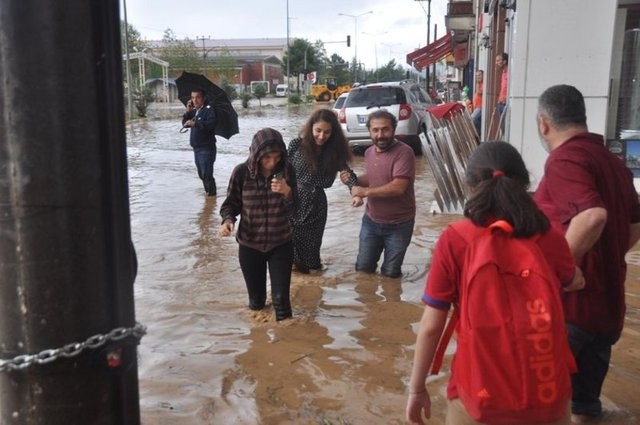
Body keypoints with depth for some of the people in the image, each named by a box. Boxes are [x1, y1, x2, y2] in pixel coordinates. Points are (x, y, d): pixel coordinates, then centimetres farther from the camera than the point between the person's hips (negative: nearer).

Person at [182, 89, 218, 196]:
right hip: (196, 148, 9)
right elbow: (185, 124, 11)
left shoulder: (209, 110, -10)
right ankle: (207, 192, 32)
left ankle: (212, 194, -5)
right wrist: (188, 112, -3)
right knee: (201, 174, 18)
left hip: (206, 148, -9)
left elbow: (210, 124, -26)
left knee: (206, 174, -13)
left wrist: (195, 123, -31)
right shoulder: (194, 111, 15)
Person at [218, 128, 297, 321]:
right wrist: (227, 220, -24)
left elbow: (291, 211, -8)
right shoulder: (242, 172, -15)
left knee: (281, 297, 1)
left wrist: (287, 192, -28)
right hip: (249, 245, 0)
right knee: (256, 300, 16)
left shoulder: (287, 170, -11)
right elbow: (230, 203, -3)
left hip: (281, 244, 0)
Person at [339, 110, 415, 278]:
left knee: (390, 273, 9)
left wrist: (365, 191, -22)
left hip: (398, 225, -6)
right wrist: (354, 180, -4)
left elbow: (398, 187, -30)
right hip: (371, 221, 6)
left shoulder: (404, 152, -22)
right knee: (362, 268, 16)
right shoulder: (369, 152, 2)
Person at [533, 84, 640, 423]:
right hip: (606, 298, 9)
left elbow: (592, 216, -33)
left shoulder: (564, 160, -17)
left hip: (570, 299, -9)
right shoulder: (612, 161, 12)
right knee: (586, 377, 22)